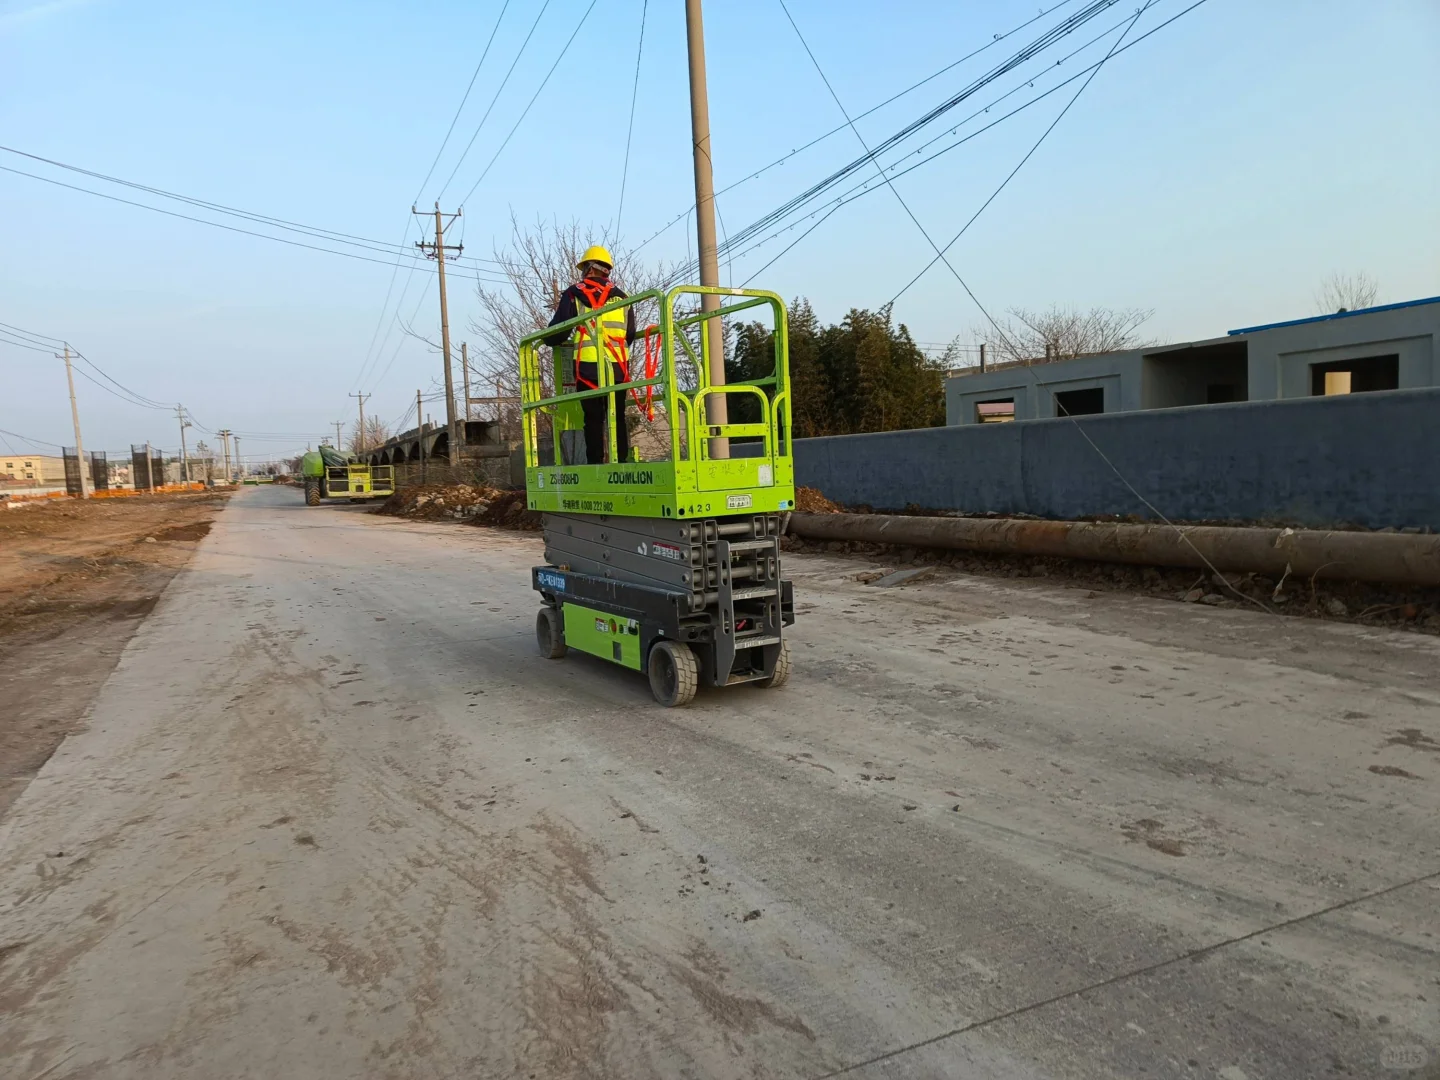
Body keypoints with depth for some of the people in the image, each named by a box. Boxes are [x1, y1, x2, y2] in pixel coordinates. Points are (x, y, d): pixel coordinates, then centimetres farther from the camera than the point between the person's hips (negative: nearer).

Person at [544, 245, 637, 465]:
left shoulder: (574, 295, 1)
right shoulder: (621, 296, 11)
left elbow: (554, 336, -1)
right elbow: (630, 335, 16)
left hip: (588, 367, -2)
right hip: (618, 367, 2)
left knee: (593, 419, 3)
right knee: (617, 418, 8)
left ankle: (595, 463, 0)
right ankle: (620, 461, 5)